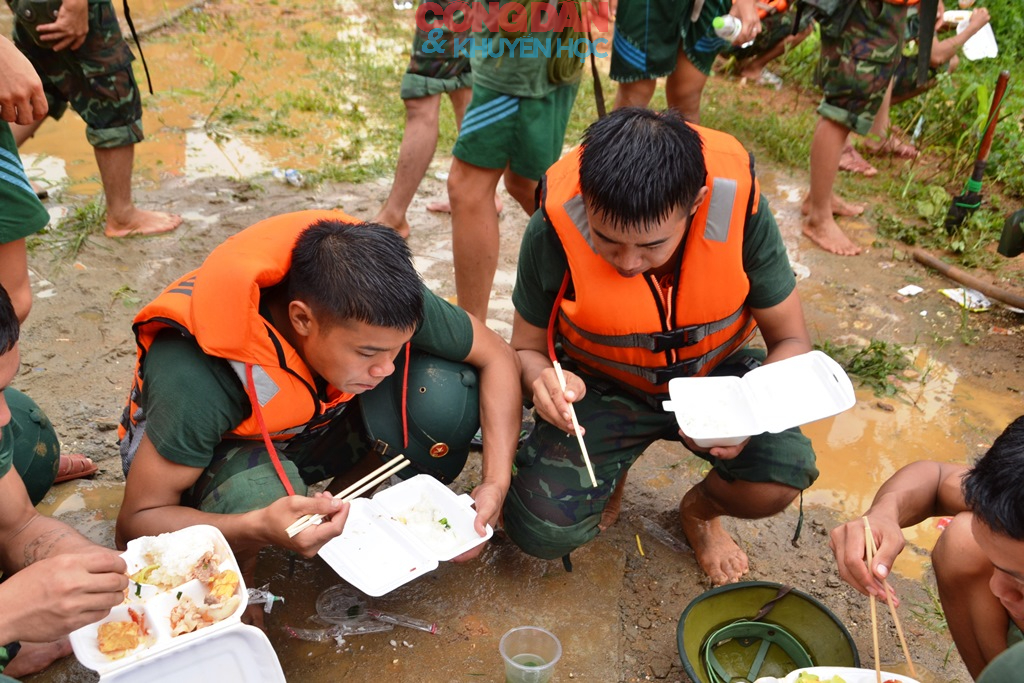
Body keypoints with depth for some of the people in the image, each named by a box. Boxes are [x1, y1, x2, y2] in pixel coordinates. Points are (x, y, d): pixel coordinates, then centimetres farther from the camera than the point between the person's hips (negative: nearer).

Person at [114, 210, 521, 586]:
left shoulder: (369, 310, -28)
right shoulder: (198, 374, -39)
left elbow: (497, 357, -15)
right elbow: (135, 522, -30)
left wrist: (496, 483, -27)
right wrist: (259, 529, -48)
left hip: (309, 429, 4)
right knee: (262, 491, -40)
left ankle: (343, 512, 3)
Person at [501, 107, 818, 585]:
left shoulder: (737, 205, -25)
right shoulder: (554, 228, -25)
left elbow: (791, 340, -12)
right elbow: (526, 348, -9)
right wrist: (543, 381, -34)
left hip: (712, 372, 1)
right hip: (601, 385, 0)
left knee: (783, 476, -27)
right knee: (541, 530, -20)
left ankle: (700, 511, 11)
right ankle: (610, 474, 17)